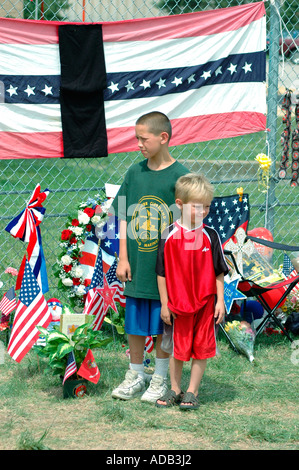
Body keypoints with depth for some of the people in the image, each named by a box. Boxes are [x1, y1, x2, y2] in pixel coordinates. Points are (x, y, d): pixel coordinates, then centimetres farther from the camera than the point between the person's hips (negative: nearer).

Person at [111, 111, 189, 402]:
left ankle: (160, 378, 22)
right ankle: (135, 376, 27)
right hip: (136, 266, 4)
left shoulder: (179, 175, -8)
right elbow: (124, 219, 8)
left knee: (162, 326, 7)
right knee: (135, 325, 12)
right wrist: (123, 258, 2)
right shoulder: (134, 173, 4)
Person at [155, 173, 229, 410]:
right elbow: (162, 272, 1)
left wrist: (220, 301, 0)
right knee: (177, 347, 9)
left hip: (205, 302, 1)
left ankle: (192, 392, 16)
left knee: (201, 348, 5)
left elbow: (219, 272, 4)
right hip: (178, 301, 0)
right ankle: (175, 390, 24)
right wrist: (164, 304, 1)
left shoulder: (210, 235, -3)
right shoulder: (169, 235, -5)